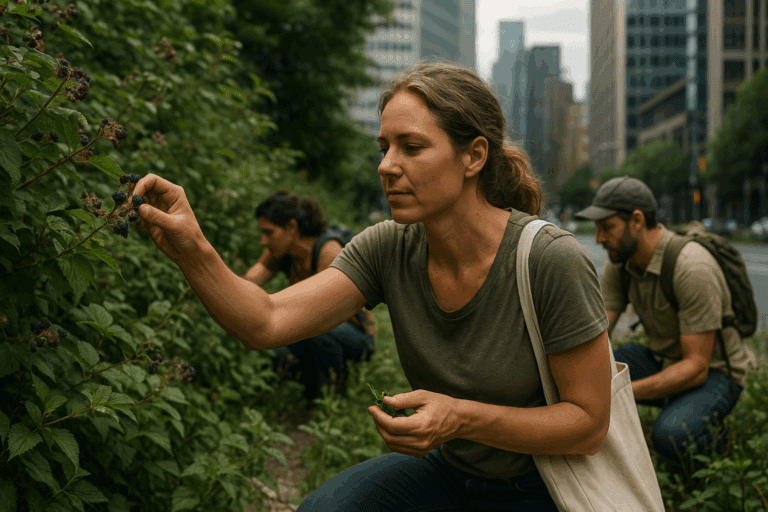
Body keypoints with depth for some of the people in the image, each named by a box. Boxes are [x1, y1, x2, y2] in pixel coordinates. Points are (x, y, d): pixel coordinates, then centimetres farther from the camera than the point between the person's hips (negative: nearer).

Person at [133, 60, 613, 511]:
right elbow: (267, 323, -21)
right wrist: (193, 251, -37)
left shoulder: (553, 261, -25)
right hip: (448, 469, 4)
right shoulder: (388, 249, -12)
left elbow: (589, 423, -19)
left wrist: (461, 418, -31)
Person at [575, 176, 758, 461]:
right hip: (661, 360, 6)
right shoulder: (619, 262, -8)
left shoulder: (693, 269, -30)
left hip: (713, 372, -6)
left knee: (669, 435, -35)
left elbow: (697, 367, -30)